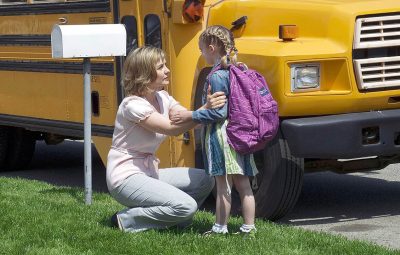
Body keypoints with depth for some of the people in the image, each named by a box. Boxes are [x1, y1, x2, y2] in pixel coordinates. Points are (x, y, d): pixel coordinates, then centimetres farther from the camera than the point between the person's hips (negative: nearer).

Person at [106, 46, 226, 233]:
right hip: (125, 177, -9)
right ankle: (128, 220, -9)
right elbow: (172, 128, -28)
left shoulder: (162, 98, 7)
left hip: (148, 171, 9)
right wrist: (205, 110, -38)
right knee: (186, 206, -22)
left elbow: (188, 119, -4)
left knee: (204, 180, 0)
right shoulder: (133, 105, -19)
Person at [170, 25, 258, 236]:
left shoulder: (216, 76, -15)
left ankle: (220, 228, 5)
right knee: (242, 183, 10)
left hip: (220, 134, -8)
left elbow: (218, 112, -19)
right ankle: (249, 227, 13)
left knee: (223, 185, -2)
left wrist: (190, 116, -14)